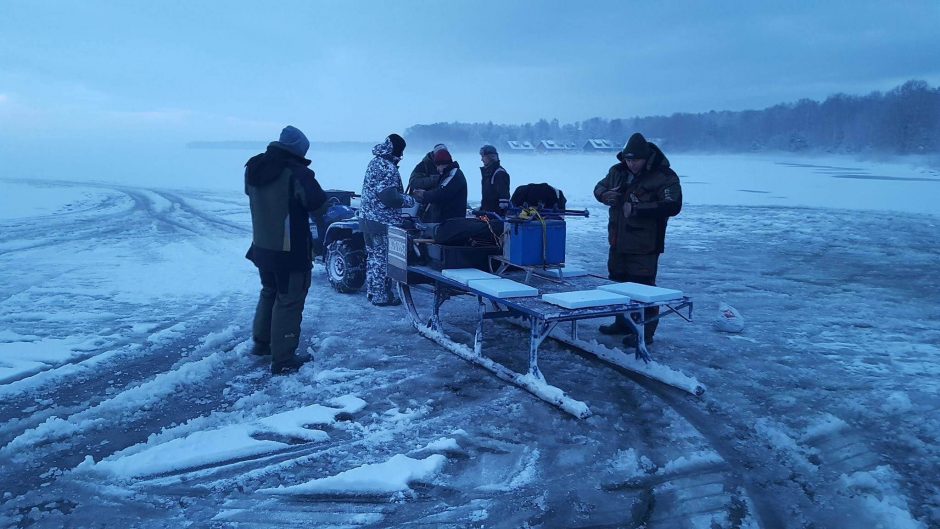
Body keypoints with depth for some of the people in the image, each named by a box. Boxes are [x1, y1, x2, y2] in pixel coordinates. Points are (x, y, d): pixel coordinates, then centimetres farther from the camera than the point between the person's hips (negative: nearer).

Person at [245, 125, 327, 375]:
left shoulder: (253, 169, 2)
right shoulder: (296, 173, -21)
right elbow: (319, 206, -14)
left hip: (261, 247, 7)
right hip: (291, 251, -7)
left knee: (269, 291, 26)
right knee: (289, 301, 2)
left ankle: (261, 342, 37)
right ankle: (283, 359, 6)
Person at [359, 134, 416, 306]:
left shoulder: (375, 162, 11)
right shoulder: (388, 168, -19)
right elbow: (390, 198, -25)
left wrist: (403, 196, 14)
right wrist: (410, 200, -9)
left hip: (367, 218, 9)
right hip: (383, 222, -9)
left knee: (373, 255, 18)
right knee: (383, 258, 0)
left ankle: (372, 291, 27)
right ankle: (382, 296, 7)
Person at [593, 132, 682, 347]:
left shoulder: (664, 177, -13)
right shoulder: (617, 171, 8)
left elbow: (672, 206, -22)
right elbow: (599, 187, 21)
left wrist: (637, 209, -25)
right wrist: (605, 195, -5)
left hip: (644, 246, -7)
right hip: (618, 241, 8)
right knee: (618, 280, 18)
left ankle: (645, 331, 2)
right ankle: (624, 322, 35)